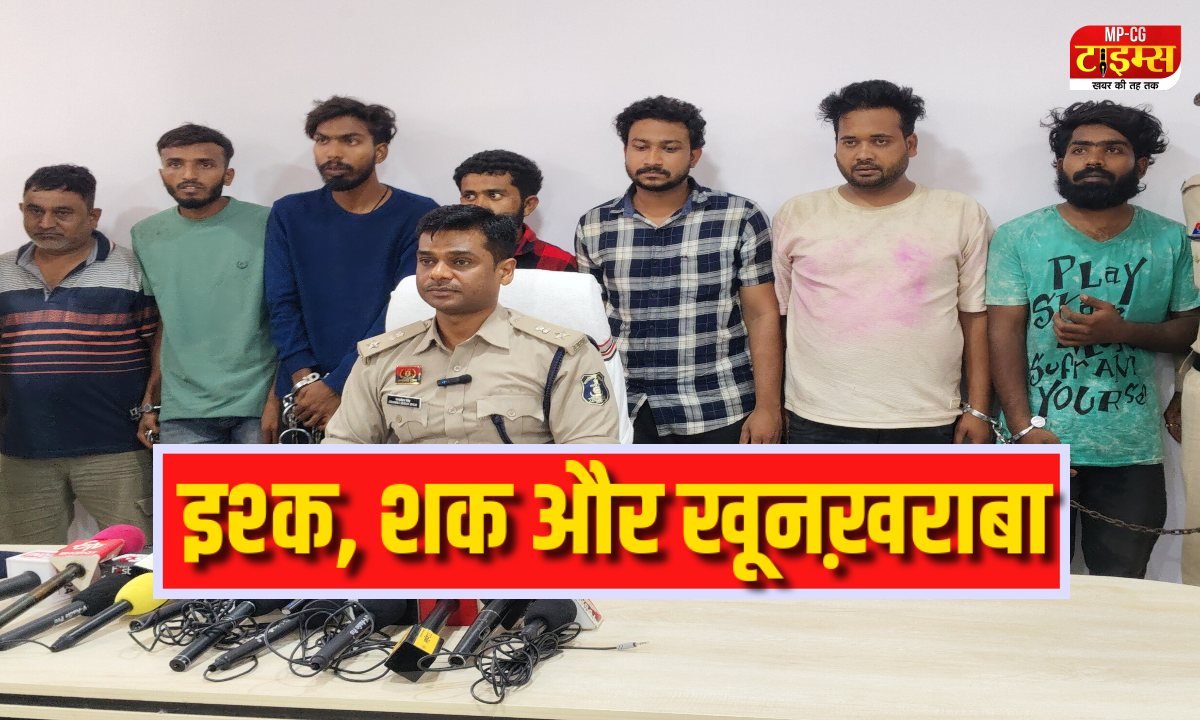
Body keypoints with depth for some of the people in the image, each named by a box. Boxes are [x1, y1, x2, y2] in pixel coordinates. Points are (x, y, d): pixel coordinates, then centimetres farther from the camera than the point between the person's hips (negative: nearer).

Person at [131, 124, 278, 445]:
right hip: (182, 412, 3)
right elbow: (158, 325, 14)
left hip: (259, 405, -3)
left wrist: (278, 399, -12)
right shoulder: (145, 236, 8)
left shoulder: (266, 226, -5)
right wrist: (149, 402, 9)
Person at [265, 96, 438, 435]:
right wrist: (304, 380, -13)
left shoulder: (418, 215, -4)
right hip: (304, 398, 3)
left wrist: (337, 385, -15)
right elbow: (282, 304, 1)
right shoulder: (289, 214, 6)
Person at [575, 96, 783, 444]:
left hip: (721, 412, -2)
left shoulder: (740, 219, -4)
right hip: (627, 414, 2)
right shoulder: (593, 227, 3)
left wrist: (767, 406, -7)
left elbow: (762, 316, -3)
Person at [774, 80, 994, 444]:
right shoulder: (796, 216, 3)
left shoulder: (962, 216, 1)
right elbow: (773, 315, 6)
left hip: (927, 423, 0)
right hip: (818, 421, 1)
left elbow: (976, 316, 3)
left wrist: (978, 409, 0)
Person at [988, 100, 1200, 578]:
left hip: (1131, 450, 2)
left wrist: (1122, 330, -14)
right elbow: (1004, 333, -7)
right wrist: (1025, 428, -17)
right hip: (1041, 441, -1)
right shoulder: (1018, 238, -2)